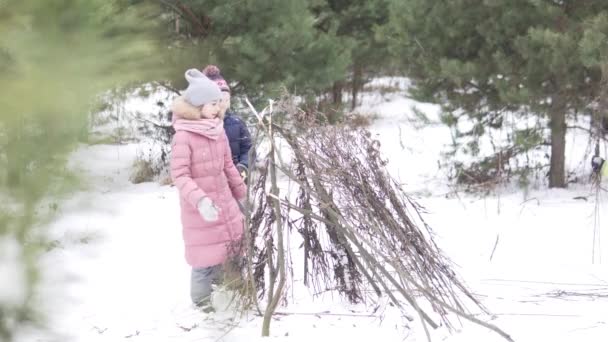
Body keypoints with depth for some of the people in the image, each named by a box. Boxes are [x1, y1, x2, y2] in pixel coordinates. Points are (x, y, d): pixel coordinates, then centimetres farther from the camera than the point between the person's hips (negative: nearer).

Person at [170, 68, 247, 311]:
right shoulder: (183, 136, -21)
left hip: (223, 201, 7)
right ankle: (201, 299, 20)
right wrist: (200, 200, -35)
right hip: (199, 207, -7)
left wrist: (240, 192, 17)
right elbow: (179, 175, -24)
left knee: (225, 245, 16)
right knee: (206, 252, 3)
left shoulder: (218, 130, 0)